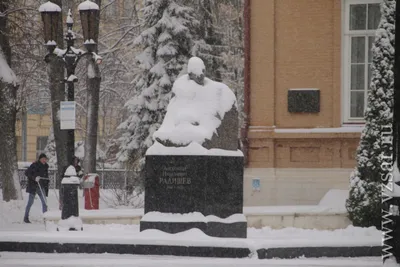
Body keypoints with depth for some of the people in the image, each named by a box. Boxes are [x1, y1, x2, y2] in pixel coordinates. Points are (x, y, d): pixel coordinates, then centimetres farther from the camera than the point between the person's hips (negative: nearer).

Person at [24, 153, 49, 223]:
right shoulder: (34, 165, -9)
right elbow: (26, 173, -14)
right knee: (30, 202, 0)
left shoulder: (45, 166, 12)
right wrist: (34, 178, -24)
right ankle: (26, 217, 9)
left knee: (44, 202, -3)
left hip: (42, 187, 6)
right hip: (33, 186, -6)